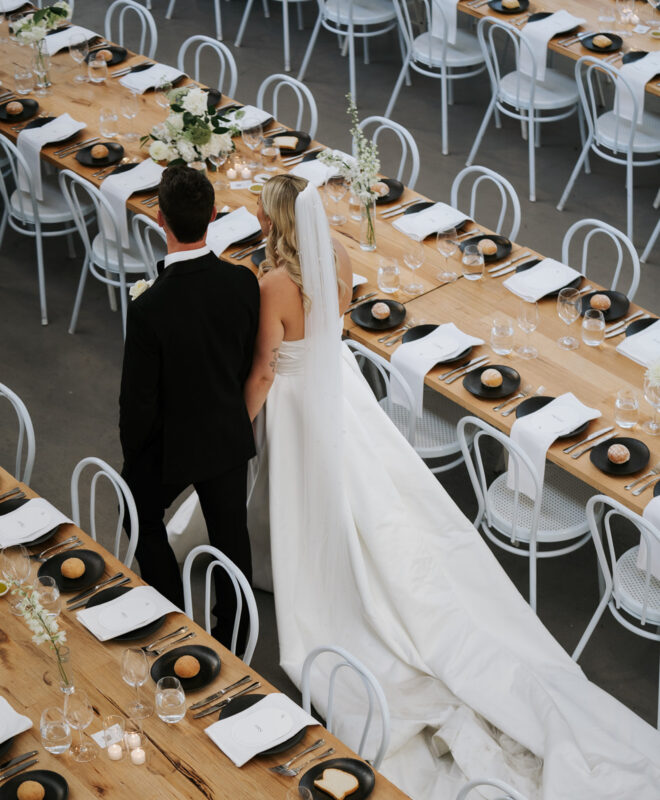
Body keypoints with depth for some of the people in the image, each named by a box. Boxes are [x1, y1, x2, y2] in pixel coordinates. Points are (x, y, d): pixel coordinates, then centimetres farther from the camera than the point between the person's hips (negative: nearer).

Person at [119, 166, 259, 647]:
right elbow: (248, 363, -1)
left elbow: (138, 400, -20)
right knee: (231, 535, 21)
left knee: (142, 514, 26)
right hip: (230, 435, 4)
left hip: (170, 444, -4)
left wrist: (132, 453, -1)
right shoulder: (244, 283, -18)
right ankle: (233, 639, 39)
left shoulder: (150, 309, -33)